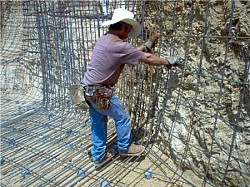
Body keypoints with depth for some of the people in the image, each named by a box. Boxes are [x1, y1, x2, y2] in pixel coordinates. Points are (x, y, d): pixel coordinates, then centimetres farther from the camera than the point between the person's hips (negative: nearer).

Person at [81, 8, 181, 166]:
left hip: (89, 90, 9)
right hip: (100, 92, -9)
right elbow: (148, 59, -12)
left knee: (98, 122, 19)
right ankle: (125, 147, 29)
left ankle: (98, 155, 32)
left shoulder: (104, 40, 9)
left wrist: (145, 46, 26)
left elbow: (130, 52, 20)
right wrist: (168, 62, 2)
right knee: (122, 117, 10)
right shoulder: (119, 46, -20)